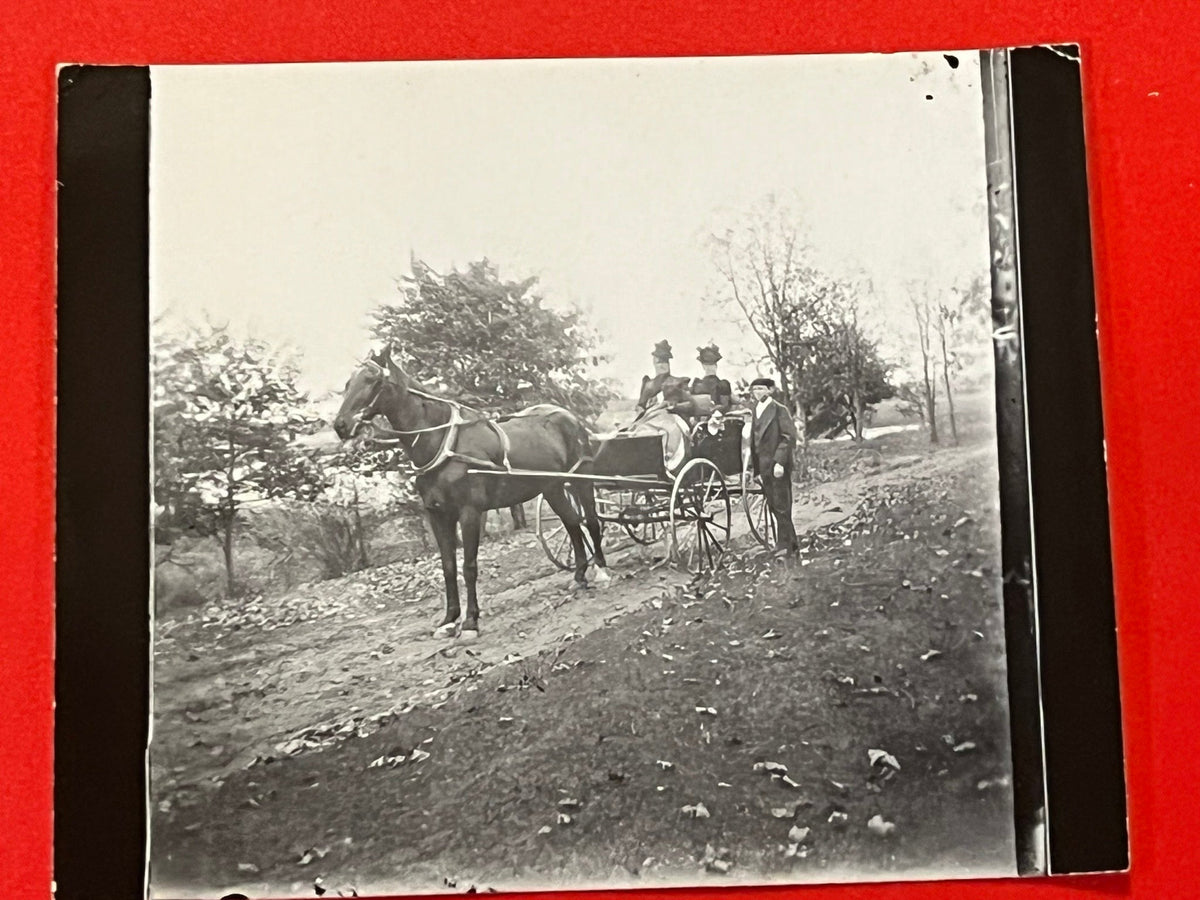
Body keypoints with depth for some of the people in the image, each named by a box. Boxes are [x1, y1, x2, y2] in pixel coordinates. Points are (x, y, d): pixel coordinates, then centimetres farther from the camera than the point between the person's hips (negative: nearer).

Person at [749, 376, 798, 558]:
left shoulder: (780, 410, -6)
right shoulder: (756, 411, 15)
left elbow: (789, 437, -12)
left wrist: (779, 461, -21)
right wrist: (756, 468, 13)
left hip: (778, 466, -7)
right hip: (764, 466, 7)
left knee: (781, 506, -5)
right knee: (773, 505, 10)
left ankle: (785, 546, 0)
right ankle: (790, 541, 20)